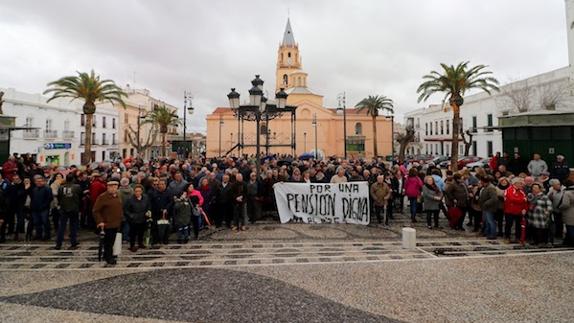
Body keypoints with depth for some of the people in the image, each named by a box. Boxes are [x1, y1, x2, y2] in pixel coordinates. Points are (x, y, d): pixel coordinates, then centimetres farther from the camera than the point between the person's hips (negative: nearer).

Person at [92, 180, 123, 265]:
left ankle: (107, 255, 31)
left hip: (116, 223, 7)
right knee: (108, 241, 2)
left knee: (111, 241, 15)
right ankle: (109, 258, 14)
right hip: (107, 224, -7)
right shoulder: (102, 197, -13)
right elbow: (95, 210, -12)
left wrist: (120, 218, 15)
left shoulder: (117, 196, 9)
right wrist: (100, 221, -17)